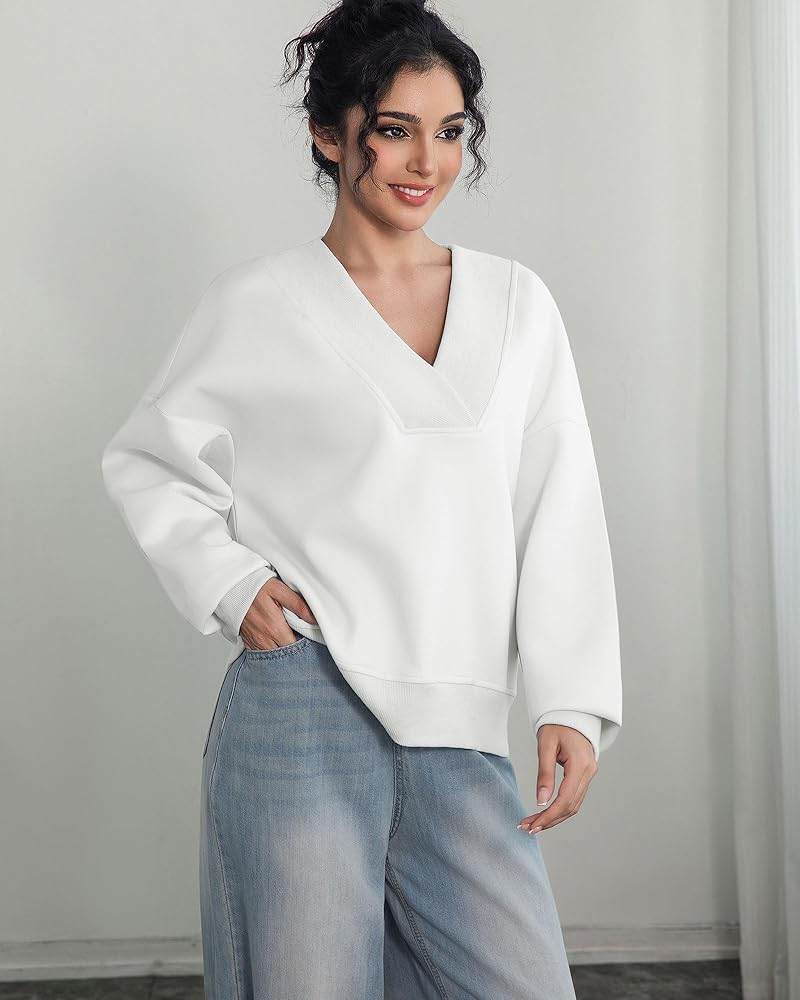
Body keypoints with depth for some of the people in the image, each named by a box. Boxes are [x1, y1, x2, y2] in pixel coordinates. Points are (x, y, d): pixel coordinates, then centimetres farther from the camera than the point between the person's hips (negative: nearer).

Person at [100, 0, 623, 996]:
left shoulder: (516, 303, 10)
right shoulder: (259, 303, 2)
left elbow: (561, 517, 7)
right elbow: (144, 463, 12)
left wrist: (573, 703, -1)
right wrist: (229, 583, -3)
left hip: (461, 731, 3)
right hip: (302, 714, -3)